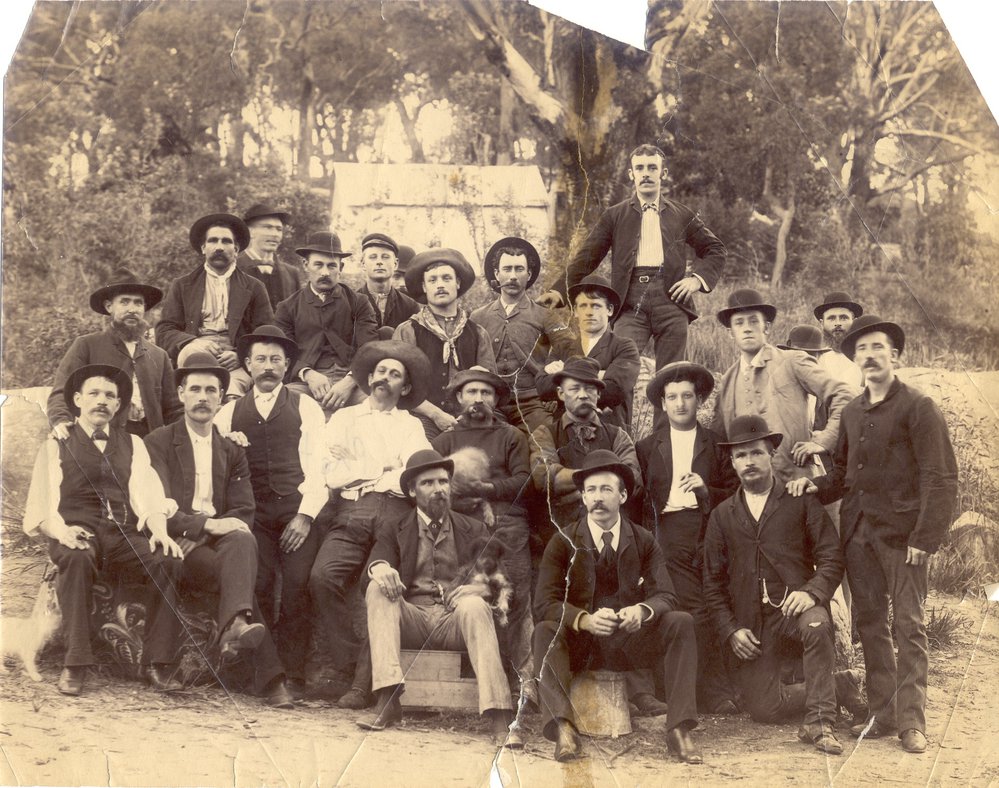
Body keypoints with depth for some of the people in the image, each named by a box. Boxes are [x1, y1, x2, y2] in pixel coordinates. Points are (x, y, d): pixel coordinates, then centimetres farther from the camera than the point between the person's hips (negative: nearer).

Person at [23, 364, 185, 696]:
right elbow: (39, 509, 7)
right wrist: (60, 531, -15)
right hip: (77, 533, -2)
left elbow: (149, 495, 11)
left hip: (124, 534, 2)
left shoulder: (132, 444, 24)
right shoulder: (56, 446, 16)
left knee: (169, 561, -28)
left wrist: (159, 529, -11)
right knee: (77, 559, -38)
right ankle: (75, 664, -34)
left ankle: (156, 663, -25)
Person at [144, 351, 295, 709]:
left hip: (219, 536, 4)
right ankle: (269, 676, -39)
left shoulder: (232, 452, 20)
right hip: (179, 545, -4)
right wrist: (205, 524, -20)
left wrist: (224, 527, -13)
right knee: (239, 570, -31)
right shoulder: (158, 443, 7)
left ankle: (235, 626, -49)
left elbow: (244, 511, 11)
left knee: (243, 539, -32)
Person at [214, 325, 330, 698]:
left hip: (300, 511, -1)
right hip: (253, 511, 1)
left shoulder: (305, 407, 14)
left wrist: (306, 515, -6)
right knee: (257, 585, -18)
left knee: (297, 585, -18)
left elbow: (318, 465, 5)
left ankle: (294, 675, -11)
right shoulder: (229, 412, 20)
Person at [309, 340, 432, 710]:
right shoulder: (344, 418, 26)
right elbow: (330, 473, 11)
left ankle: (365, 680, -22)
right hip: (350, 515, 1)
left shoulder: (411, 425, 26)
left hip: (395, 514, 0)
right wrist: (384, 467, 10)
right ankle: (352, 662, -17)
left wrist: (358, 472, 4)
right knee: (323, 577, -28)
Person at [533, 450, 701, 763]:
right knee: (545, 631, -31)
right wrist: (585, 619, -32)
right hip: (579, 643, -1)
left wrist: (641, 610, -31)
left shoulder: (644, 543, 4)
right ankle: (563, 728, -41)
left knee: (681, 622, -23)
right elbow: (544, 603, -12)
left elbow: (665, 596, -5)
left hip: (630, 641, 1)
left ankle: (679, 728, -27)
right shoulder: (563, 543, -2)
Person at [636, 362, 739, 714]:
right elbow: (638, 500, 16)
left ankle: (714, 693, -1)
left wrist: (707, 491, -6)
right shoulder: (647, 447, 18)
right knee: (697, 612, -15)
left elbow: (735, 494, 12)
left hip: (709, 530, 1)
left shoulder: (716, 444, 17)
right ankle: (717, 693, -13)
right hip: (670, 535, -1)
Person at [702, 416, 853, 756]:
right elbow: (713, 582, 12)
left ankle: (818, 721, -26)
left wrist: (811, 592, -19)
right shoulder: (722, 515, 14)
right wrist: (730, 630, -1)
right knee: (762, 708, -11)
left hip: (795, 607, -2)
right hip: (752, 624, 3)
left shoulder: (801, 502, 7)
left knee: (817, 626, -39)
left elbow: (831, 558, 0)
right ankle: (838, 686, 11)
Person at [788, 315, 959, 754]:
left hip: (902, 533, -6)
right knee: (870, 624, 8)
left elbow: (940, 478, -8)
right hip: (858, 532, 6)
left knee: (908, 626, -3)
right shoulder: (851, 413, 15)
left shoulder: (917, 408, -3)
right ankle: (882, 715, 16)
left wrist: (926, 536, -16)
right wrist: (816, 487, 2)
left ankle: (911, 721, 2)